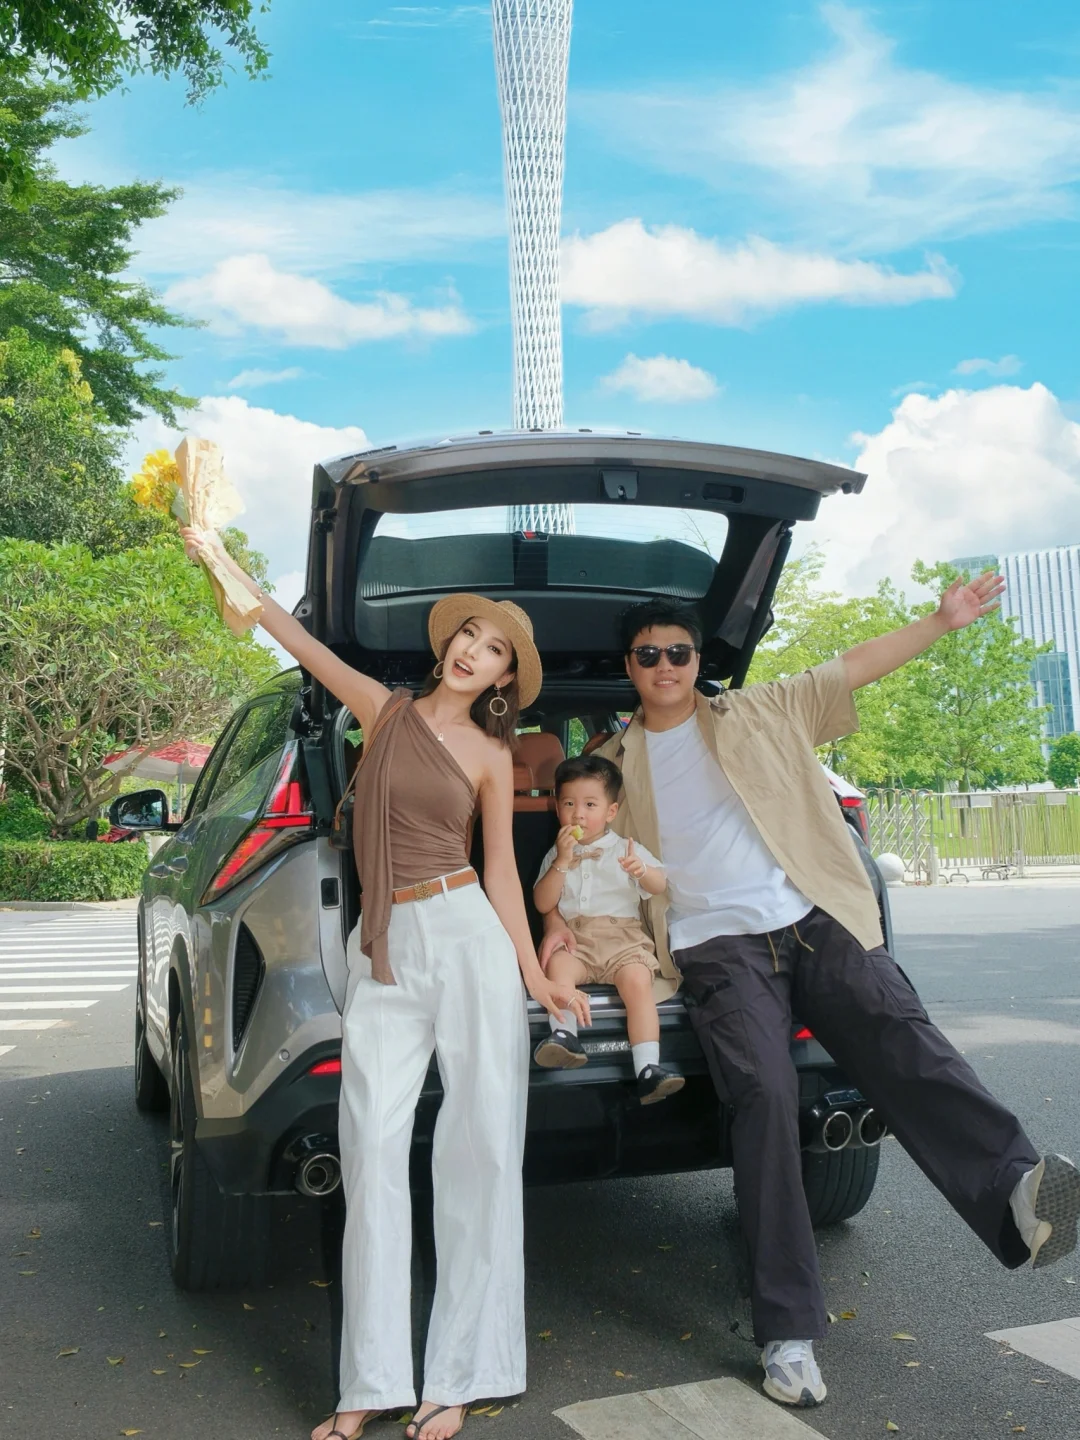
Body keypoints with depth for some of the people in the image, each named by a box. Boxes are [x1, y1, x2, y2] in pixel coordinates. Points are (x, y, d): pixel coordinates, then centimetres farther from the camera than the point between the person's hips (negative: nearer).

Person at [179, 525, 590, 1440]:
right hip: (383, 951, 2)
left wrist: (536, 978, 4)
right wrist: (224, 559, 14)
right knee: (374, 1151, -3)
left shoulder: (492, 757, 6)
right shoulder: (385, 710, 11)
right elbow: (299, 639, 14)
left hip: (469, 937, -1)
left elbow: (501, 871, 7)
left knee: (480, 1149, -2)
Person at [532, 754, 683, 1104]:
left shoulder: (626, 849, 13)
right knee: (557, 964, -32)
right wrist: (562, 861, -5)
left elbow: (660, 885, 1)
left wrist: (642, 871, -21)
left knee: (637, 980, -29)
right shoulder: (556, 854, 17)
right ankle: (564, 1036, -39)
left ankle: (648, 1068, -34)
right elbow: (543, 904, 6)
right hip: (574, 939, 2)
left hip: (623, 938, -1)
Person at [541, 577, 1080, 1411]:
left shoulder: (758, 715, 16)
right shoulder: (617, 763, 18)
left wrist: (944, 620, 6)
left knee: (895, 1030, -26)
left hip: (814, 921, 1)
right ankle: (789, 1335, -17)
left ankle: (1013, 1188, -45)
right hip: (718, 946, -1)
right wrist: (560, 920, 5)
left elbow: (855, 667, 13)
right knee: (766, 1094, -21)